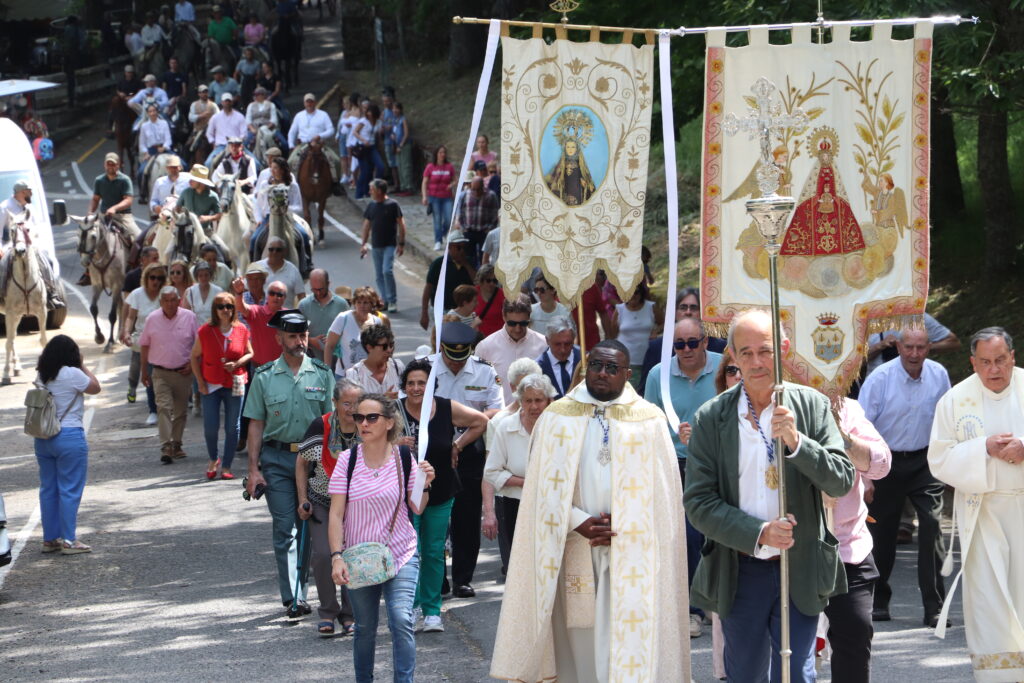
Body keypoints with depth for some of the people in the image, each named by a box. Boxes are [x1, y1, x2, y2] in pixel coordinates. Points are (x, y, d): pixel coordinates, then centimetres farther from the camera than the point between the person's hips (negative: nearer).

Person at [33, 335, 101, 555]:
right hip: (70, 436, -7)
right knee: (70, 490, -1)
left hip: (43, 438, 7)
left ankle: (50, 539, 18)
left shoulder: (42, 376, 5)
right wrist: (82, 366, 7)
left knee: (48, 489, 12)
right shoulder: (72, 374, -14)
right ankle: (69, 541, 1)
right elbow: (95, 388, -2)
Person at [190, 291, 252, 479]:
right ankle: (213, 460, 23)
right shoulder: (205, 331, -4)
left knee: (232, 427, 3)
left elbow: (249, 353, 9)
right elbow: (194, 357, 4)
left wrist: (237, 364, -11)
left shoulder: (241, 330, -1)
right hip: (211, 385, -1)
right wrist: (200, 382, -2)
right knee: (210, 427, -3)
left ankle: (226, 467, 13)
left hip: (235, 384, 1)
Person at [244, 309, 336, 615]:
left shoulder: (322, 374, 5)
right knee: (284, 528, -5)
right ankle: (293, 597, -6)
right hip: (277, 459, -1)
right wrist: (254, 469, -1)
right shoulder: (264, 377, 4)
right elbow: (256, 424, 5)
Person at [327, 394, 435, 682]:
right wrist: (337, 556, -15)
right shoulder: (348, 460, -6)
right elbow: (336, 514, -5)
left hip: (401, 554, -1)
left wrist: (425, 484, -13)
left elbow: (417, 509, 5)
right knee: (365, 628, 10)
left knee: (401, 620, -17)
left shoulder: (403, 458, -3)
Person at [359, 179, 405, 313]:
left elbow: (401, 224, -5)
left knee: (387, 271, -18)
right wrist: (364, 244, 13)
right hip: (376, 246, 6)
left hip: (390, 245, -6)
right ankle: (386, 301, 16)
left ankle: (393, 301, -10)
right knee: (379, 275, 7)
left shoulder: (392, 205, -8)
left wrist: (401, 243, -8)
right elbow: (367, 225, 16)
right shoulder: (371, 206, 8)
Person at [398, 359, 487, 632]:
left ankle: (432, 610, 16)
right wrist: (397, 445, -28)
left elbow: (481, 421, 12)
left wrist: (458, 446, 5)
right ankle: (411, 603, 4)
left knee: (434, 553, 8)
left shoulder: (448, 409, -4)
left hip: (441, 493, 2)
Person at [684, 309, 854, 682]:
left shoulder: (812, 406, -2)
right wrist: (759, 533, -19)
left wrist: (796, 441, -23)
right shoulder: (711, 418, -3)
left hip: (799, 571, -1)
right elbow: (698, 503, -6)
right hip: (739, 574, 1)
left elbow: (842, 481, -7)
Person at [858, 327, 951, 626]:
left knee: (932, 525, -13)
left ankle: (934, 606, -11)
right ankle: (878, 601, 23)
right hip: (886, 461, -1)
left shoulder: (939, 375, -2)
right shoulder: (880, 378, -12)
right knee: (882, 533, 5)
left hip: (924, 461, 1)